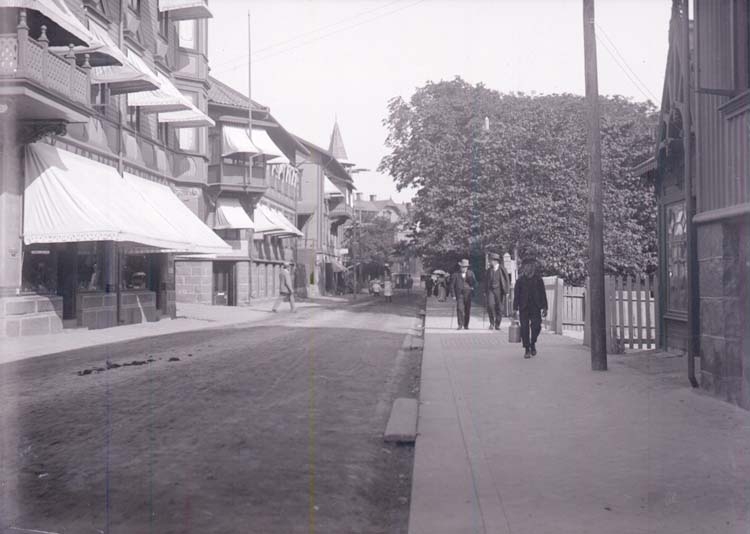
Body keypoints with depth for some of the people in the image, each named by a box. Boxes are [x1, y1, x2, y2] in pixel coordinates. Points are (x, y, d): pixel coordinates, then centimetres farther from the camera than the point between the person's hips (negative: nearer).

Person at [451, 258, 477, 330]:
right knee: (459, 309, -15)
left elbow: (474, 282, 10)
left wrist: (472, 287, -10)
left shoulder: (471, 273, 9)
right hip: (459, 294, -1)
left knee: (467, 310, 3)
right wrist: (453, 294, -2)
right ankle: (460, 325, -13)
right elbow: (452, 285, 5)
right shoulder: (456, 275, 6)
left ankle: (466, 325, 13)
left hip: (468, 294, 2)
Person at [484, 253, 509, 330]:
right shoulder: (489, 270, 10)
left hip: (499, 290, -1)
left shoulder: (502, 269, 1)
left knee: (499, 308, 1)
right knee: (490, 304, -17)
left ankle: (497, 325, 11)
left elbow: (506, 281, 2)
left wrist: (506, 292, -3)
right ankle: (492, 323, -2)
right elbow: (486, 281, 15)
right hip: (490, 290, 1)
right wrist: (485, 291, 10)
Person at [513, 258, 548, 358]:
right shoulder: (520, 280, 5)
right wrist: (515, 308, -1)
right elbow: (516, 295, 5)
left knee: (536, 326, -10)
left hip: (535, 308, 0)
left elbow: (543, 294, 8)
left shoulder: (538, 279, 7)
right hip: (524, 308, 0)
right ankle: (527, 349, 8)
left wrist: (544, 308, 3)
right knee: (524, 328, -2)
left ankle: (532, 343, 16)